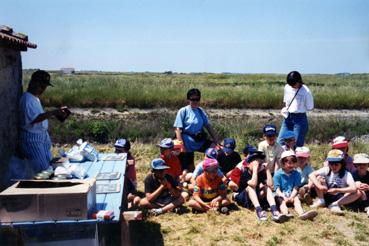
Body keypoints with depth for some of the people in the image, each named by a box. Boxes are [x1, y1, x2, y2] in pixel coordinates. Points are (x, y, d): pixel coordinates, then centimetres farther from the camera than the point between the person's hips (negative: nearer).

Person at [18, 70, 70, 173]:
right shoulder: (27, 99, -19)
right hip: (32, 138, -10)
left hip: (43, 135, 10)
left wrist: (54, 114, 7)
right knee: (42, 168, -8)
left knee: (48, 163, 17)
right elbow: (34, 118, -28)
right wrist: (53, 112, -30)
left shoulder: (36, 98, 11)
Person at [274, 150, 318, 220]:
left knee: (296, 199, -27)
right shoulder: (278, 174, -1)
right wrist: (284, 197, -21)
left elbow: (295, 188, -2)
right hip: (281, 196, -2)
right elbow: (277, 189, -6)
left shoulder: (296, 174, 6)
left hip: (292, 195, 2)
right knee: (282, 202, -30)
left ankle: (302, 214, -56)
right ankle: (285, 214, -62)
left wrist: (291, 197, -19)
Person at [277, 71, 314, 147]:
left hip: (300, 119, -5)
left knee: (297, 146, -1)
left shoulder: (306, 91, -13)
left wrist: (298, 108, -8)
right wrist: (286, 108, 1)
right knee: (280, 142, 0)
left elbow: (310, 108, -4)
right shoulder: (287, 87, 3)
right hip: (287, 118, 5)